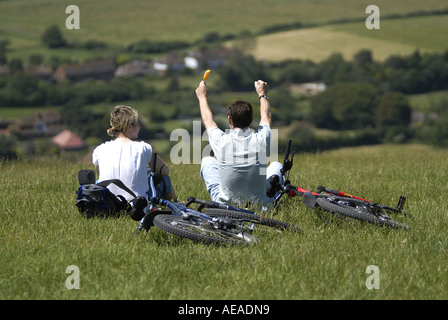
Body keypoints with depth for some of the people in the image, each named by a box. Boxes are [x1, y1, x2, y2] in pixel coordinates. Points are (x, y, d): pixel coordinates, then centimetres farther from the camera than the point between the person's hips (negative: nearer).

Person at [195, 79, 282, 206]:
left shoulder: (221, 141, -17)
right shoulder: (261, 139, -14)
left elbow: (208, 120, 8)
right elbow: (266, 116, 12)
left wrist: (202, 96, 27)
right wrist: (262, 94, 31)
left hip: (224, 203, -1)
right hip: (260, 204, 1)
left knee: (207, 160, 24)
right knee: (276, 165, 26)